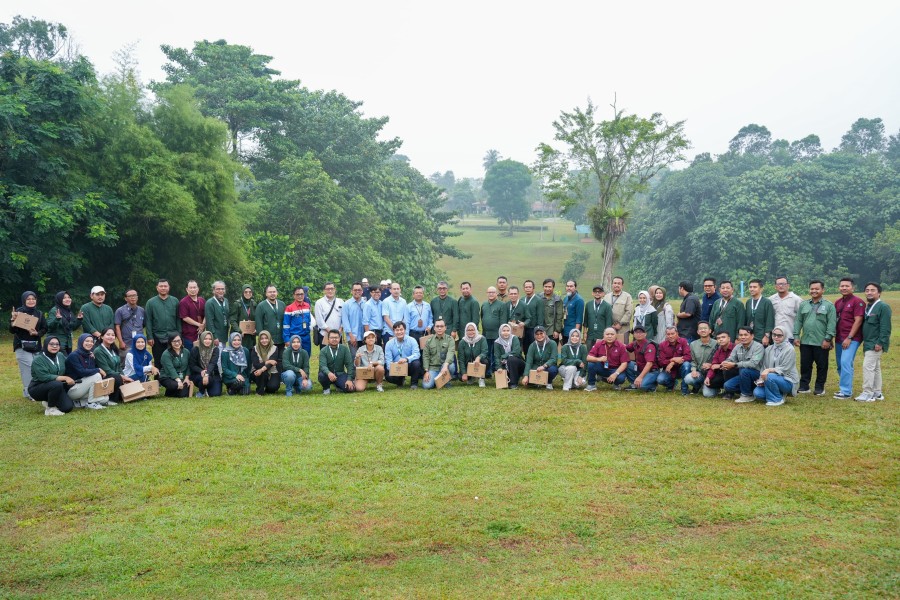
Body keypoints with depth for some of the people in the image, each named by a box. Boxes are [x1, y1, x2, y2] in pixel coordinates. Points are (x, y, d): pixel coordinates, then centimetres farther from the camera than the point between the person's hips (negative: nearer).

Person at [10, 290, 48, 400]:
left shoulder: (39, 314, 10)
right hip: (22, 346, -4)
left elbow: (44, 329, 9)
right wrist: (13, 320, -21)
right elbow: (12, 331, -4)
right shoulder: (18, 312, -2)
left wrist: (37, 333, -11)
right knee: (28, 370, -11)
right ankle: (30, 393, -5)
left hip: (36, 346, 4)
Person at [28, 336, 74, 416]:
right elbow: (44, 377, -28)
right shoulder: (38, 360, -17)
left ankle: (48, 401, 16)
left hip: (56, 388, 6)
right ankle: (50, 409, -14)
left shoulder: (60, 356, 3)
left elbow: (64, 371, 18)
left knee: (68, 407, -14)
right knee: (57, 384, -36)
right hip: (37, 389, -6)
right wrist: (65, 378, -31)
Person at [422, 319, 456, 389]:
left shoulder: (449, 339, 1)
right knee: (426, 385, -23)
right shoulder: (429, 340, 8)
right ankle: (437, 380, 12)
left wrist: (445, 365, -35)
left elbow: (450, 353, -16)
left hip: (445, 366, -1)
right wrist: (426, 371, -7)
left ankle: (446, 381, -5)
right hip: (433, 367, 1)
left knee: (451, 366, -37)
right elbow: (425, 356, 6)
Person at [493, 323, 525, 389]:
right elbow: (497, 356, -10)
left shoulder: (514, 339, -8)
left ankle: (514, 383, -24)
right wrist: (499, 367, -26)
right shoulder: (497, 342, -3)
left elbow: (516, 352, -20)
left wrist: (504, 356, -17)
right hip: (505, 365, 2)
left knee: (511, 359, -33)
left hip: (517, 362, -2)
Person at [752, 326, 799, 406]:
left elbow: (784, 368, -17)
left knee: (769, 376, -34)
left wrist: (769, 370, -30)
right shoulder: (769, 349, 8)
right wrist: (761, 379, -12)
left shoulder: (789, 349, -9)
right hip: (774, 379, 6)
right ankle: (779, 394, 9)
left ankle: (777, 399, -11)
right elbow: (764, 366, 5)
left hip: (788, 381, -6)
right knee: (757, 393, -17)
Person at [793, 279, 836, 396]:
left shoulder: (829, 306, -1)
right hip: (805, 342, 3)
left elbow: (832, 324, -6)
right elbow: (798, 321, 12)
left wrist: (828, 339, -12)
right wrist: (796, 336, 4)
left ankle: (819, 388, 16)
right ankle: (804, 386, 16)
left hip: (821, 343, -3)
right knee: (805, 365, 8)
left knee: (821, 366, 5)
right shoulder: (803, 304, 11)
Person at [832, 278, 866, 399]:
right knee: (840, 364, 11)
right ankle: (844, 387, 22)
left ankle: (846, 392, -12)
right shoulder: (838, 302, 15)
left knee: (846, 363, -15)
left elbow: (858, 321, -12)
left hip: (851, 339, -7)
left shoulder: (858, 302, -7)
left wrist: (849, 337, -16)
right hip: (839, 338, 7)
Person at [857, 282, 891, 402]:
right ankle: (877, 393, 22)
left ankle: (868, 393, -10)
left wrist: (880, 343, -22)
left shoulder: (883, 307, -12)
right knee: (875, 368, 14)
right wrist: (864, 342, 13)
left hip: (875, 344, -9)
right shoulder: (867, 306, 14)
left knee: (868, 366, -13)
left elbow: (885, 328, -18)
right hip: (868, 343, 9)